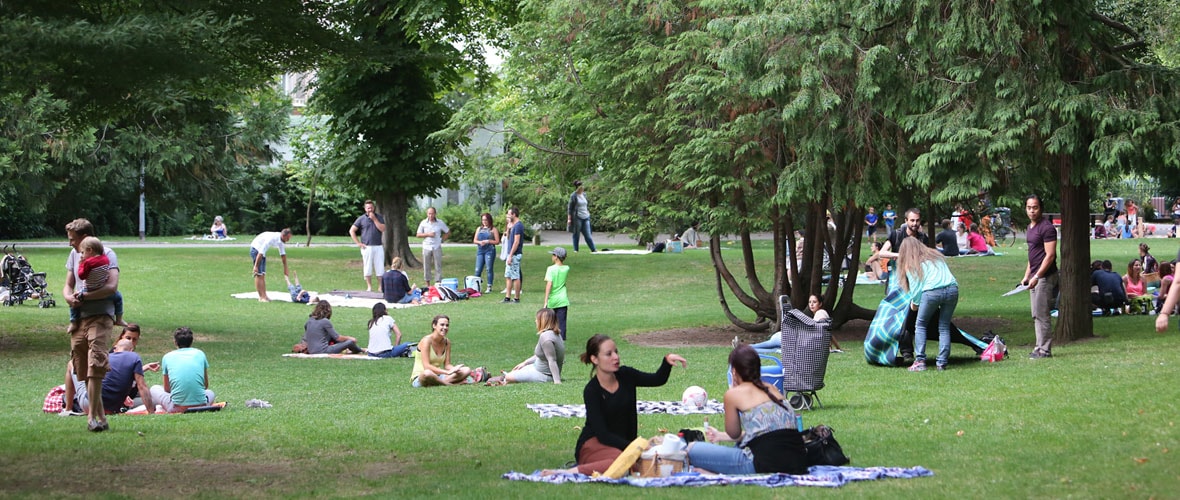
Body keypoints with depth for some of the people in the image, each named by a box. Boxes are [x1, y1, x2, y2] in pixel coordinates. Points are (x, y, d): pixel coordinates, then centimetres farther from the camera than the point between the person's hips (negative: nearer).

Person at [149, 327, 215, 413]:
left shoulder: (167, 357, 6)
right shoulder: (200, 354, 8)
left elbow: (166, 389, 14)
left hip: (177, 408, 0)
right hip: (201, 406, 0)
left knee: (154, 389, 27)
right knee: (210, 393, 36)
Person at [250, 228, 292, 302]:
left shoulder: (281, 240, -3)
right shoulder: (272, 238, -31)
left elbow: (283, 254, 9)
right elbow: (260, 253, -31)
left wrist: (285, 269, 12)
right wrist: (256, 266, -30)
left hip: (262, 251, 9)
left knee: (263, 274, 7)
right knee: (259, 275, -12)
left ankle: (264, 296, 6)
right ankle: (261, 297, -14)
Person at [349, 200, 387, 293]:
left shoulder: (379, 217, 8)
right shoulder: (361, 219, 4)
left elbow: (383, 229, -5)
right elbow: (351, 231, 3)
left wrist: (374, 219, -9)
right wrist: (358, 243, -3)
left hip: (378, 247, 1)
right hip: (367, 247, -1)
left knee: (380, 267, 0)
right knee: (367, 268, 1)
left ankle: (380, 287, 5)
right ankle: (369, 287, 8)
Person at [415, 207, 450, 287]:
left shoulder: (440, 223, 1)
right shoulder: (423, 223, 2)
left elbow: (448, 232, 12)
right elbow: (418, 235, 3)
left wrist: (441, 239, 1)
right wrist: (428, 234, -11)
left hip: (437, 247, -1)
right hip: (426, 247, 1)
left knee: (438, 266, -4)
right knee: (426, 266, 4)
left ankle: (438, 282, -3)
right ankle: (428, 284, 12)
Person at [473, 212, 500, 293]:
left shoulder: (493, 229, 3)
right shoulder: (479, 229, 17)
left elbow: (497, 241, -1)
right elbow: (475, 240, 15)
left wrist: (488, 241, -12)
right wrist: (480, 242, -7)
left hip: (489, 251, -4)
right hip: (480, 251, 4)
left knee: (489, 269, -5)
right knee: (478, 270, 0)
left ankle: (489, 287, 0)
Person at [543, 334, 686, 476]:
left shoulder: (625, 375, 2)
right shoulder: (591, 391, -15)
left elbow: (658, 379, 10)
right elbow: (602, 434, -18)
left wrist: (667, 360, -11)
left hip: (623, 443, 8)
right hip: (594, 444, -8)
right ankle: (575, 471, -24)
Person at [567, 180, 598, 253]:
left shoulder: (584, 194, 11)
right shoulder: (573, 196, -6)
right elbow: (570, 208, -6)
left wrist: (588, 213, 23)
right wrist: (569, 218, -10)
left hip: (585, 217, 5)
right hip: (577, 217, -5)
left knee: (588, 235, 3)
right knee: (576, 234, 4)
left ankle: (593, 249, 2)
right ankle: (576, 250, 12)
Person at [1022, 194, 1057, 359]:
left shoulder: (1046, 227, -13)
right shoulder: (1030, 227, 16)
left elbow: (1050, 255, -18)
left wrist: (1037, 276, -22)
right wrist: (1027, 276, 19)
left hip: (1045, 276, -10)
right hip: (1035, 277, 10)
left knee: (1041, 314, -9)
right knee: (1037, 315, 11)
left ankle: (1044, 350, -5)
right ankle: (1040, 347, 16)